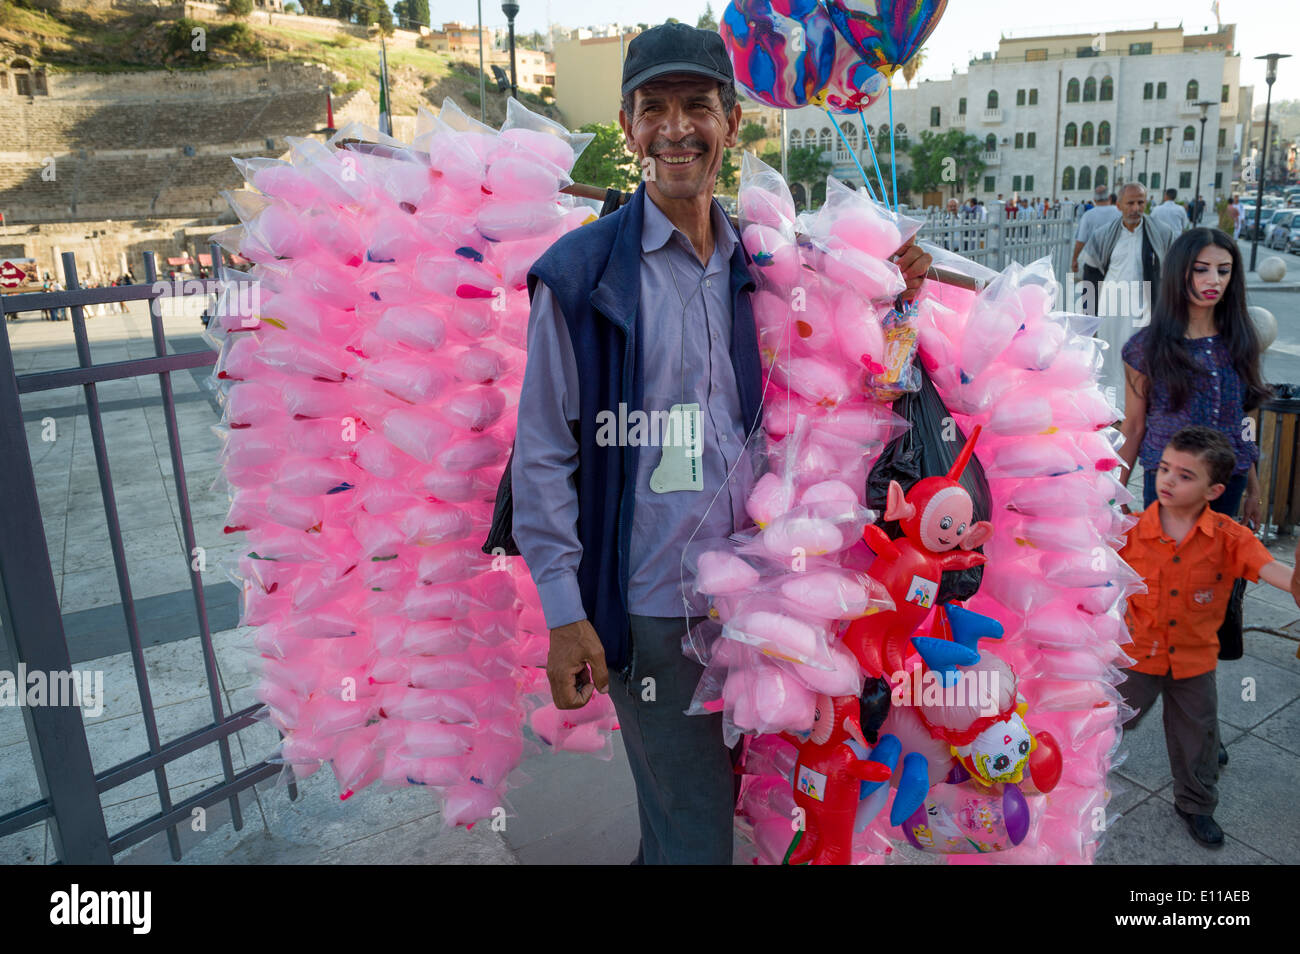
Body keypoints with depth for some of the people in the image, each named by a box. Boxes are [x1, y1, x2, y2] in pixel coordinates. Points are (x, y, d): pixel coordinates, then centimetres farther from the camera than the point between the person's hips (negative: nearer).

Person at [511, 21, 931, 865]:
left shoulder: (758, 266, 6)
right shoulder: (581, 273, -9)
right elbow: (544, 454, -8)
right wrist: (564, 612, -11)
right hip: (651, 607, -5)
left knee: (698, 808, 21)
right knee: (695, 835, 5)